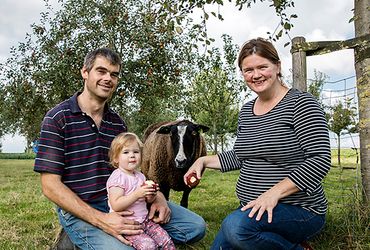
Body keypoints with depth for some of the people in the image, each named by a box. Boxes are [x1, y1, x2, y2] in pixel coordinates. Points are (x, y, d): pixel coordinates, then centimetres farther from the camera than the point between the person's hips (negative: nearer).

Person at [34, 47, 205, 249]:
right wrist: (101, 220, -23)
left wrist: (156, 195, -6)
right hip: (79, 210, -5)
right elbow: (50, 186, -13)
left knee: (195, 226, -4)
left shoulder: (118, 123, 10)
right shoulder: (58, 118, -8)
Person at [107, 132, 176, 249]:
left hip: (144, 220, 7)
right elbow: (116, 206, -23)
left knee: (166, 240, -5)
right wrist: (137, 194, -29)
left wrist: (150, 197, -2)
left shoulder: (140, 176, 10)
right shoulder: (117, 177, -13)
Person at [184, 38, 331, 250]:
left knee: (236, 226, -32)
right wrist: (204, 160, 5)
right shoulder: (246, 111, 9)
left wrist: (274, 193, -26)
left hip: (299, 210, -7)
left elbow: (320, 159, -19)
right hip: (253, 209, 8)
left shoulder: (300, 103, -12)